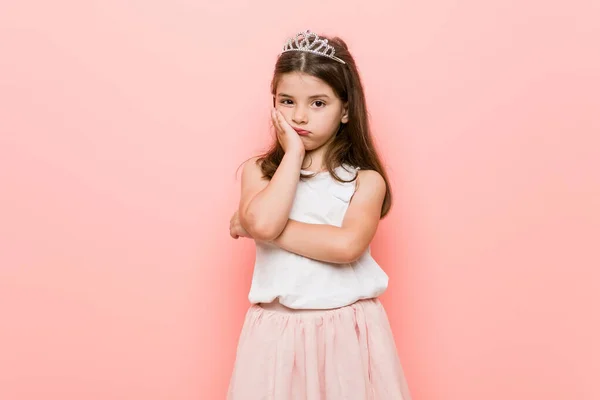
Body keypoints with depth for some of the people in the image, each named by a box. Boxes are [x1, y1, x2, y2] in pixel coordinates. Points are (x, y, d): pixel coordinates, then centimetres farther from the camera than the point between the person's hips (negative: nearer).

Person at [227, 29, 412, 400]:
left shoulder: (365, 180, -4)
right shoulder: (259, 171, 1)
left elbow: (347, 246, -21)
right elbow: (262, 222, -19)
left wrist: (261, 228, -15)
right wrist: (294, 153, -12)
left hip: (349, 329, -1)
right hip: (279, 330, 1)